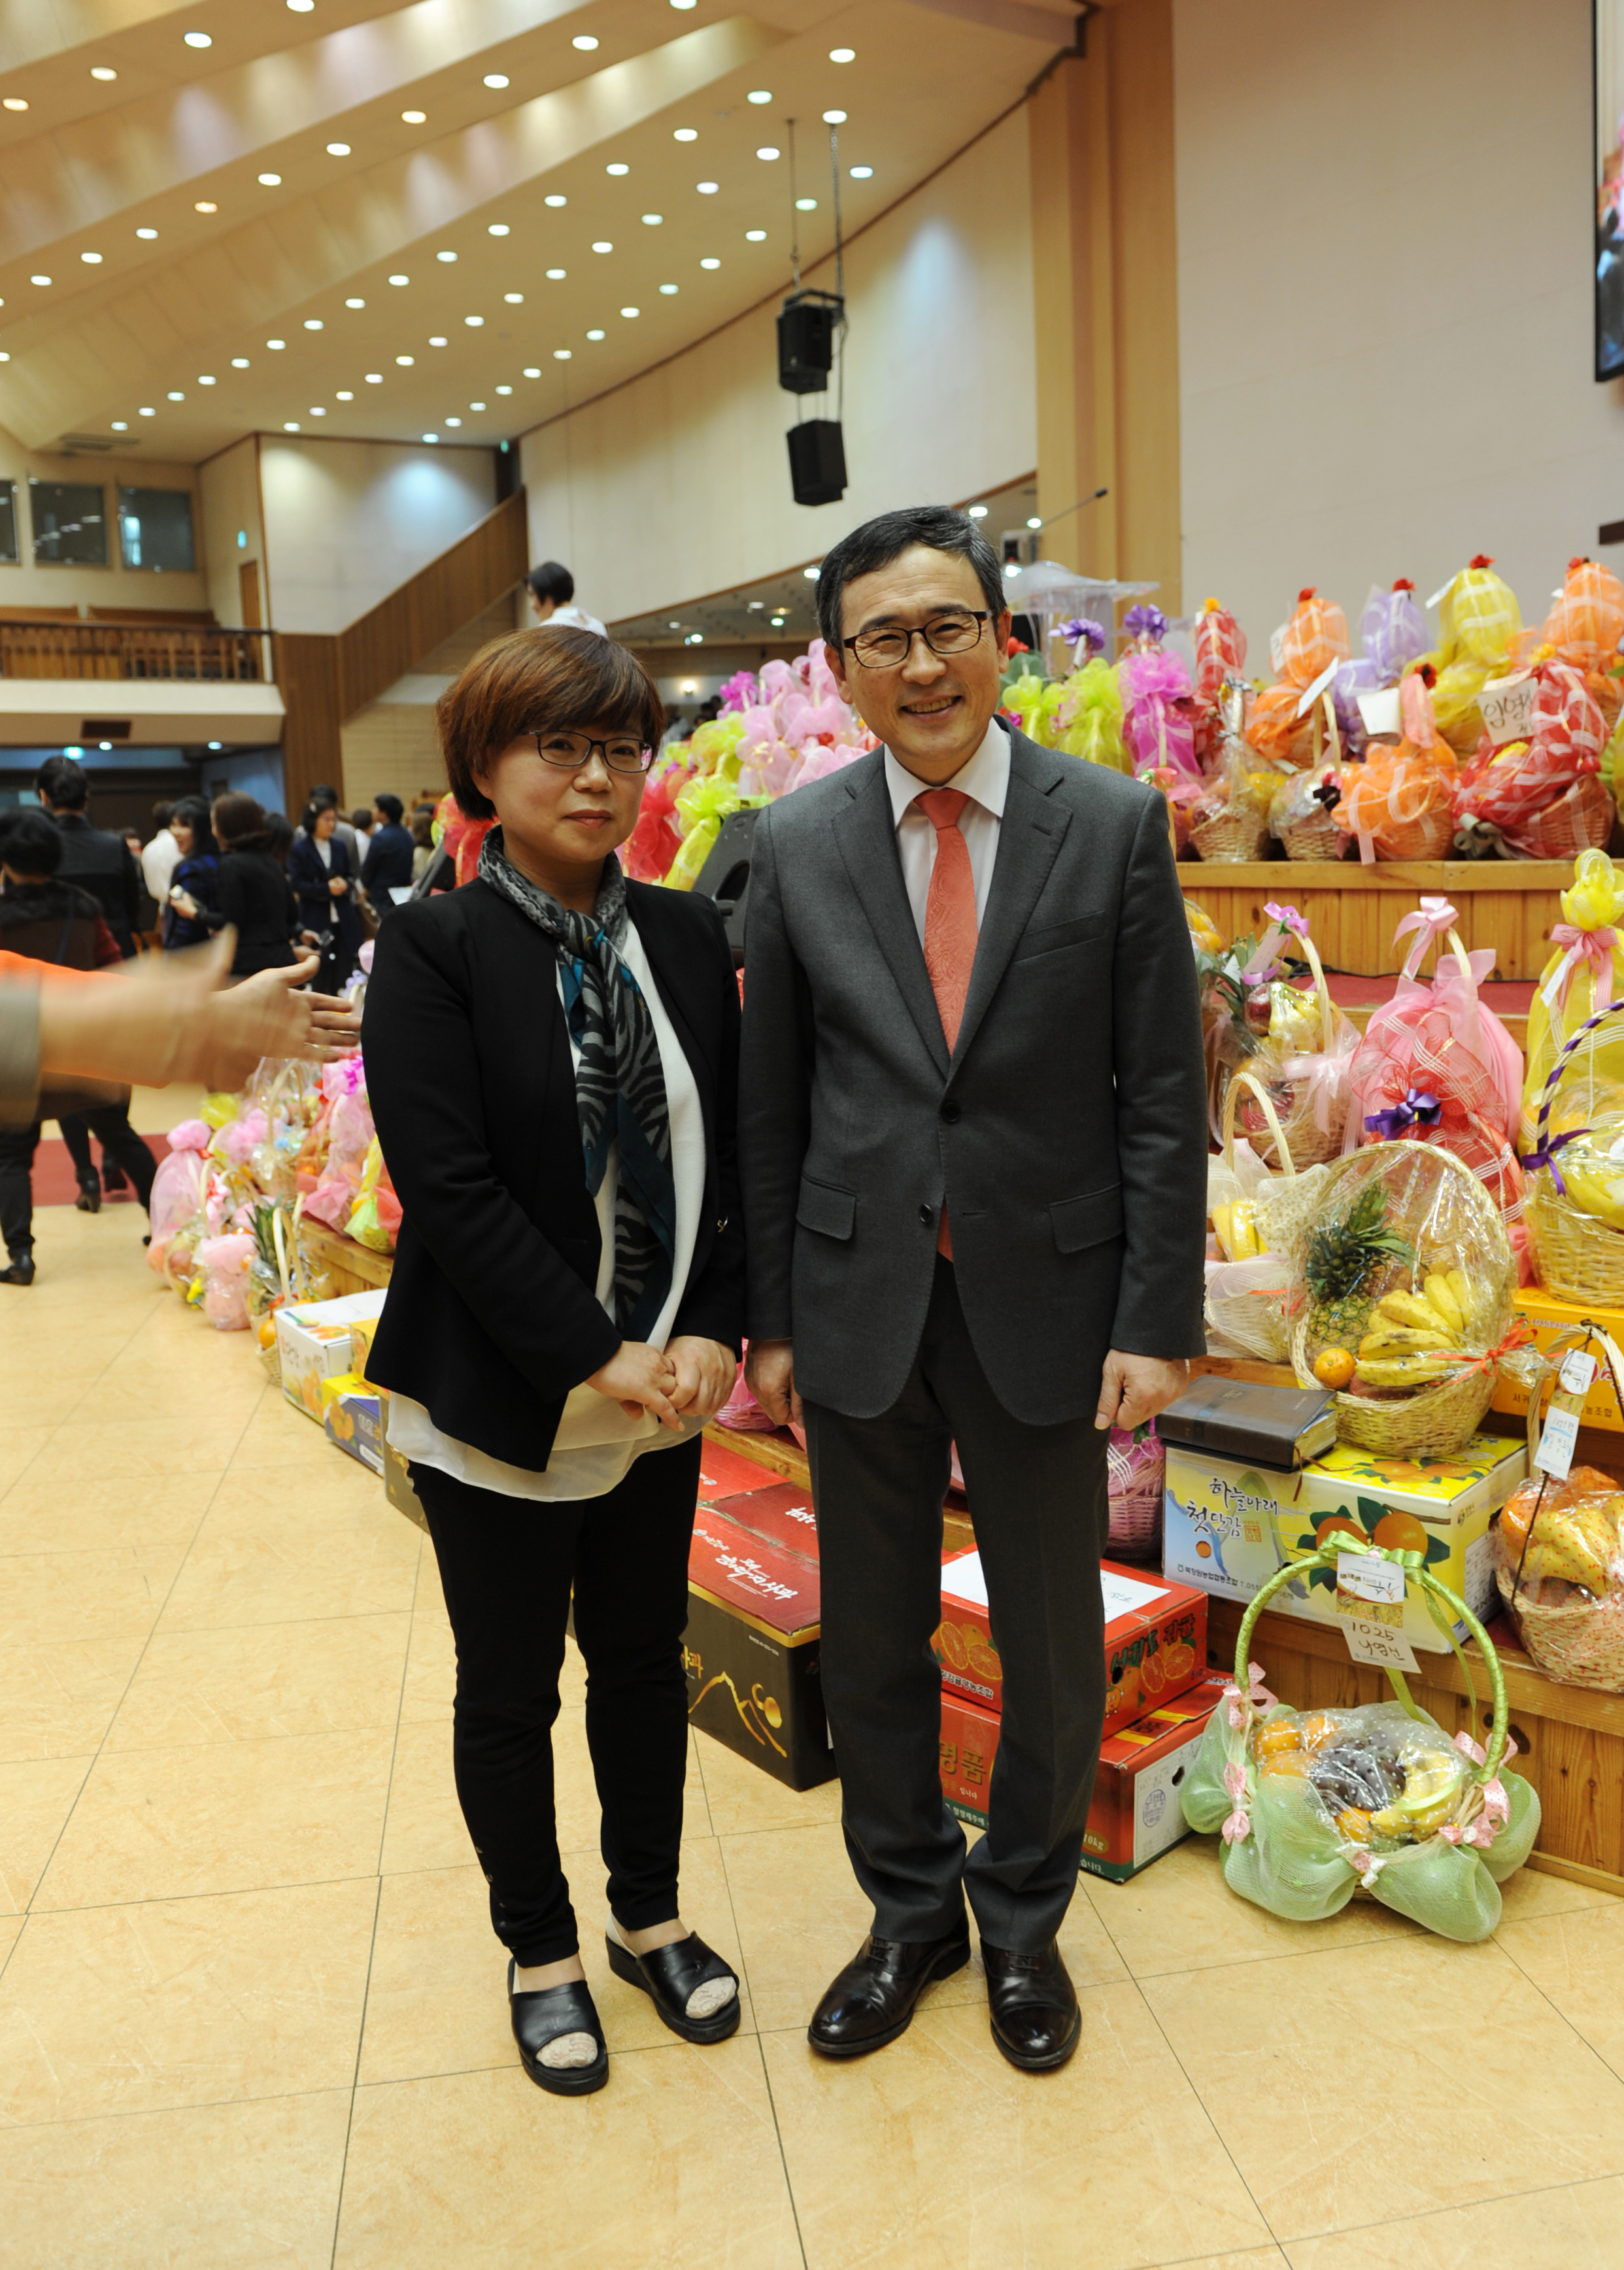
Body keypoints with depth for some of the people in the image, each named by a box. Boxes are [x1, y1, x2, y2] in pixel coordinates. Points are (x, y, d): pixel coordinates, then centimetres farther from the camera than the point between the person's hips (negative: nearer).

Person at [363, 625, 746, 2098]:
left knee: (646, 1655, 19)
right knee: (509, 1688, 13)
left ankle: (652, 1917, 41)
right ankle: (541, 1950, 36)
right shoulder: (435, 948, -12)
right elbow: (446, 1185, -18)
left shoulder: (688, 937, 2)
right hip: (499, 1403, -4)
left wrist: (710, 1330, -9)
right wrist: (593, 1358, -19)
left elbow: (728, 1148, 3)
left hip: (664, 1388, 4)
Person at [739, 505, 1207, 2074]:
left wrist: (1156, 1320, -8)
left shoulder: (1115, 827, -5)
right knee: (870, 1638, 15)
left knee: (1053, 1647, 13)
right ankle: (909, 1908, 40)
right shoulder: (795, 846, 0)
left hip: (1044, 1297, -1)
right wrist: (766, 1315, 3)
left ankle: (1022, 1919, 39)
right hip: (858, 1298, 2)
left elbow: (1163, 1096, -4)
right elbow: (769, 1102, 4)